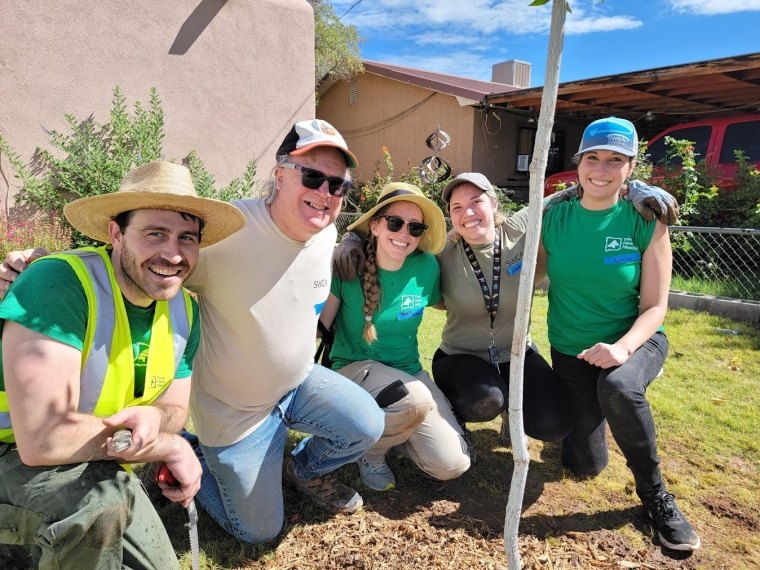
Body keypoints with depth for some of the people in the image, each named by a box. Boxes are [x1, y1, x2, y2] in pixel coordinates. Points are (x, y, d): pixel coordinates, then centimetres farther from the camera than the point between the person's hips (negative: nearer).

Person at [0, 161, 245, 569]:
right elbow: (42, 440, -36)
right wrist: (168, 446, -24)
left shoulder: (184, 311, -8)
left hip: (98, 469, 7)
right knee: (103, 501, -35)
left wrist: (152, 417, -27)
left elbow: (174, 409, -1)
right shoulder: (59, 285, -30)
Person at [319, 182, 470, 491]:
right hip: (354, 368, -3)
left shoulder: (426, 267, -6)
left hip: (407, 371, 4)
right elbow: (318, 326, -12)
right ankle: (370, 450, 0)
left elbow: (440, 301, 14)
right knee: (418, 400, -34)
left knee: (452, 465, -8)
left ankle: (390, 427, 21)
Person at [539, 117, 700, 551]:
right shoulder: (553, 219, -8)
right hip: (572, 349, 2)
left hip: (635, 340, -2)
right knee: (584, 464, 3)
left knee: (619, 387, -39)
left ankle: (654, 493, -10)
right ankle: (584, 408, 39)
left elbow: (655, 307, -13)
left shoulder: (647, 223, -13)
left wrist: (623, 347, -30)